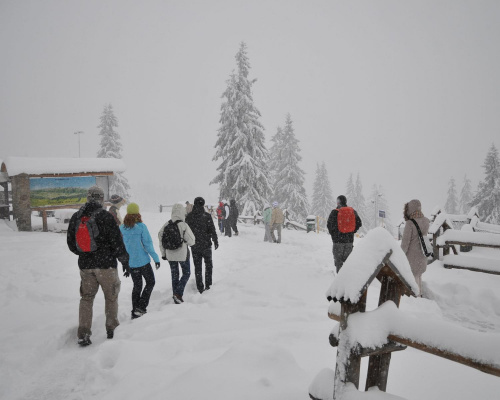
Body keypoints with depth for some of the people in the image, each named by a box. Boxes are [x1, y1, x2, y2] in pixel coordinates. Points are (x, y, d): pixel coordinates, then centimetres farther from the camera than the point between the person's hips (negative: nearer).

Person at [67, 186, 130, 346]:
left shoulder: (76, 217, 3)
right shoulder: (105, 216, -14)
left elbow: (71, 243, 11)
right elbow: (117, 241, -12)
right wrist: (125, 260, 0)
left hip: (85, 265, 4)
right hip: (106, 264, -4)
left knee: (86, 298, 13)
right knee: (111, 297, 12)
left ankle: (83, 334, 8)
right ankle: (112, 330, 19)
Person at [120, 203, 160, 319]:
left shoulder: (122, 228, -1)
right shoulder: (141, 226, -14)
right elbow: (148, 244, -14)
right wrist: (156, 258, -6)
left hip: (130, 262, 5)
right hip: (143, 261, -5)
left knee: (137, 285, 17)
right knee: (150, 282, 13)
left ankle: (135, 311, 18)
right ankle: (141, 307, 3)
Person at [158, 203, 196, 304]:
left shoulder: (166, 225, -3)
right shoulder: (183, 225, -16)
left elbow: (160, 238, 3)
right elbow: (191, 241, -11)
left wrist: (163, 253, 12)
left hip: (170, 255, 4)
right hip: (182, 254, -4)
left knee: (174, 275, 16)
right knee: (186, 273, 11)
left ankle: (175, 296, 22)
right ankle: (178, 293, -3)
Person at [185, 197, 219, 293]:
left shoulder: (189, 216, -2)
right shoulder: (206, 216, -13)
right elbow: (212, 230, -10)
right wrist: (215, 241, 2)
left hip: (194, 246, 3)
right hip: (206, 245, -2)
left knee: (197, 267, 11)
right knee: (208, 264, 16)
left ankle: (200, 288, 13)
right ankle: (208, 285, 14)